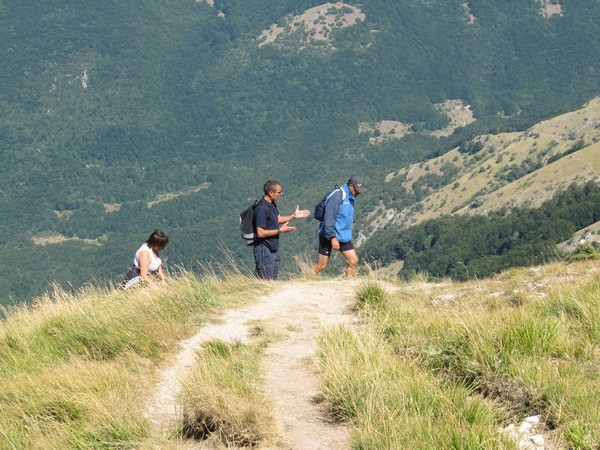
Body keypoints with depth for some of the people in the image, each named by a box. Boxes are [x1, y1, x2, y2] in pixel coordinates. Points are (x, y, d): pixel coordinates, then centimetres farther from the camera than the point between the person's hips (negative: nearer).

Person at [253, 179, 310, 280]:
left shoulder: (272, 204, 8)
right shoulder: (261, 209, -22)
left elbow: (278, 219, 25)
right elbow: (260, 233, -25)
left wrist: (294, 216, 12)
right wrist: (280, 230, -18)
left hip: (273, 248, 10)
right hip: (264, 250, -10)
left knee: (274, 279, 16)